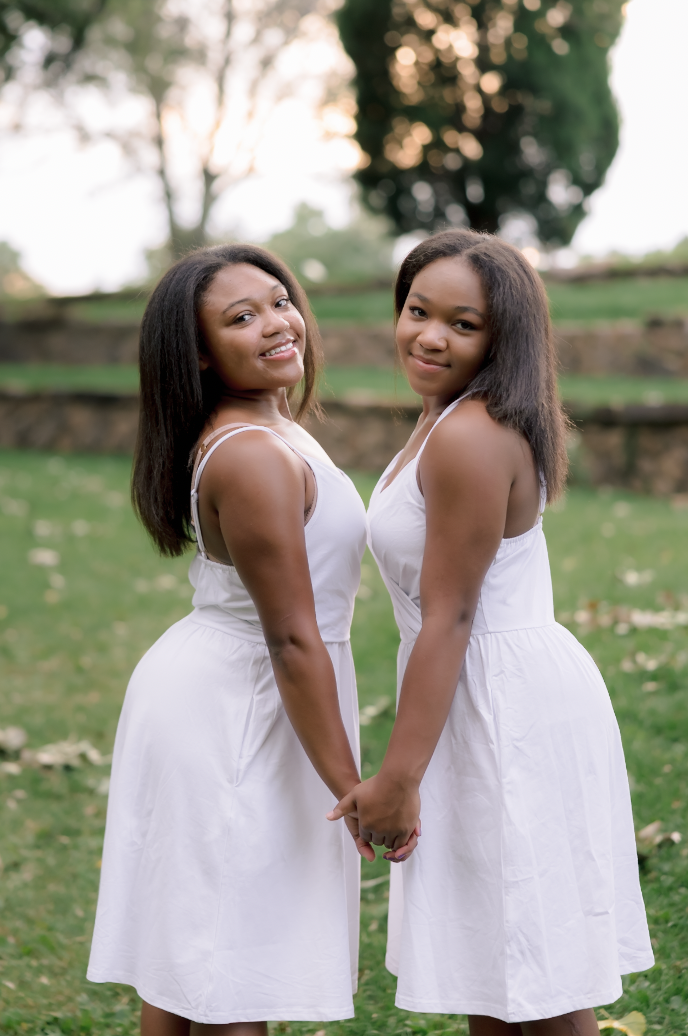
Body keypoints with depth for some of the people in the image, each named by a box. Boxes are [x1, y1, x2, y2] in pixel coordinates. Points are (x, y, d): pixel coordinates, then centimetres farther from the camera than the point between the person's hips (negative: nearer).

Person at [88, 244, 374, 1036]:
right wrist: (353, 791, -19)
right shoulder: (252, 458, -22)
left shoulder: (269, 427, 9)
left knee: (184, 957, 17)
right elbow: (292, 642, -23)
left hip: (214, 696, 10)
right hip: (233, 715, -10)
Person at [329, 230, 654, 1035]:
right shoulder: (446, 419, 11)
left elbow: (448, 617, -21)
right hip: (495, 697, 11)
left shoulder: (471, 439, -21)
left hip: (510, 709, -11)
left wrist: (399, 776, -18)